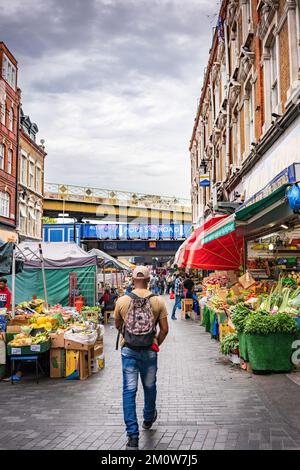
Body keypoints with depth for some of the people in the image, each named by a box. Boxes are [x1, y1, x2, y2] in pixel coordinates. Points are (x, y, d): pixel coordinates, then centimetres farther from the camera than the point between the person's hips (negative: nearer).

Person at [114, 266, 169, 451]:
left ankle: (133, 436, 0)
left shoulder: (122, 301, -5)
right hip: (149, 351, 1)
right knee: (150, 387, 21)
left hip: (129, 350, -1)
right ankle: (149, 419, 45)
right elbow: (165, 329, -3)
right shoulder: (158, 301, -7)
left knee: (129, 391, 3)